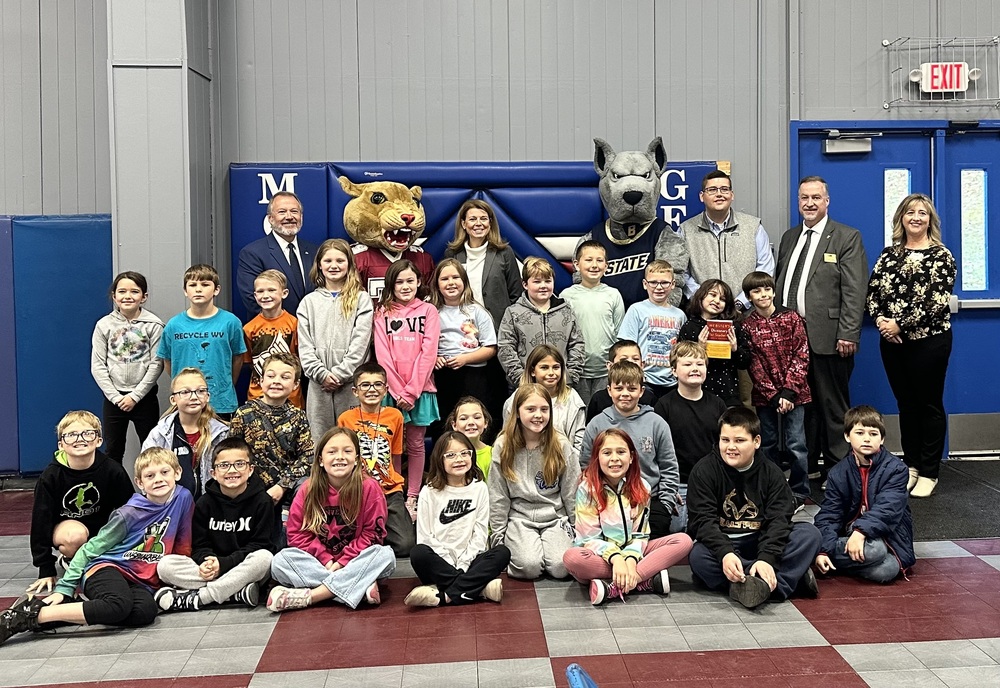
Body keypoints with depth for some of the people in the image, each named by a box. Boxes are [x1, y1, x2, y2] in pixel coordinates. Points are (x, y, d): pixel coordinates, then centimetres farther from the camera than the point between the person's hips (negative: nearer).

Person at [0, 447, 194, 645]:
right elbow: (90, 549, -1)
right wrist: (63, 589, -4)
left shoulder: (183, 499, 1)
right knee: (119, 604, -40)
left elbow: (182, 547, 15)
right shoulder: (129, 513, -7)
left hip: (140, 582, 4)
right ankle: (31, 615, -28)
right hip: (106, 568, -4)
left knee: (145, 611, -34)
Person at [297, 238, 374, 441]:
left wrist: (340, 374, -11)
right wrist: (322, 374, -8)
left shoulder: (361, 299, 4)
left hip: (351, 384, -2)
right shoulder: (309, 302, 12)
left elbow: (360, 343, -4)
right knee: (318, 440, 2)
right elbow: (304, 345, 5)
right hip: (319, 384, 2)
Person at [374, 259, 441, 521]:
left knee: (416, 444, 6)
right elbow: (383, 354, -2)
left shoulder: (428, 311, 3)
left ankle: (412, 498, 13)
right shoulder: (383, 313, 5)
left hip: (420, 389, 0)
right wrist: (398, 391, -11)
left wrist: (411, 391, -12)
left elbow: (428, 353, -4)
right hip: (392, 390, 0)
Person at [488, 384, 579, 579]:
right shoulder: (503, 446, -3)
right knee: (529, 566, -26)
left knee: (560, 567, -23)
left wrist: (576, 531, 3)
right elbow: (498, 497, 1)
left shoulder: (561, 445, -2)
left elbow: (571, 492, 3)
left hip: (555, 517, 1)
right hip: (519, 517, -1)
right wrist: (498, 537, 0)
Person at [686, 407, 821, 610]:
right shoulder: (703, 471, -7)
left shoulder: (772, 473, 0)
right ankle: (790, 578, -35)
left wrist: (767, 559, -31)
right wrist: (725, 553, -36)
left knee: (809, 533, -18)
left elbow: (778, 520, -12)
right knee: (698, 556, -36)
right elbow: (703, 520, -17)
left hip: (760, 544, 2)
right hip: (718, 544, -2)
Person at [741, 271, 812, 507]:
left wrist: (789, 391, -12)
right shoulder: (747, 325, 0)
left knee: (796, 444, -3)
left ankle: (799, 493, 9)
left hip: (793, 392, -1)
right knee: (767, 444, 9)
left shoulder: (791, 318, -1)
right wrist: (773, 395, -10)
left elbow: (801, 356, -4)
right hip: (765, 395, 1)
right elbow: (754, 365, -3)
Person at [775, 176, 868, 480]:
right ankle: (805, 464, 21)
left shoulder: (847, 237, -1)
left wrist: (848, 334, -15)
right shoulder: (789, 237, 17)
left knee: (832, 406, 2)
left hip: (828, 338, -5)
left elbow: (854, 291, -8)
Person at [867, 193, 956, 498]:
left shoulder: (941, 255, -6)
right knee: (906, 404, 13)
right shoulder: (889, 253, 8)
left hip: (929, 341, -4)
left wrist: (901, 324, -19)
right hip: (892, 341, 4)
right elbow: (872, 291, 4)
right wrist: (880, 319, -13)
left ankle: (929, 473, 14)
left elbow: (937, 301, -15)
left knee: (930, 404, 5)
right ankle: (911, 466, 25)